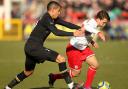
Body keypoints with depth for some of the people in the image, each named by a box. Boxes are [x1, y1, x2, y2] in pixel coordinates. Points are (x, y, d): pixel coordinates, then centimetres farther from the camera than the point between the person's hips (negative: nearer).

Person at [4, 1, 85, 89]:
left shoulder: (53, 19, 13)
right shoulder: (46, 19, -15)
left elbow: (67, 24, 12)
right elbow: (56, 32, -25)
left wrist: (80, 28, 3)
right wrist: (73, 34, -26)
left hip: (30, 47, 10)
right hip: (34, 46, -10)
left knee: (28, 72, 26)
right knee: (61, 59, -14)